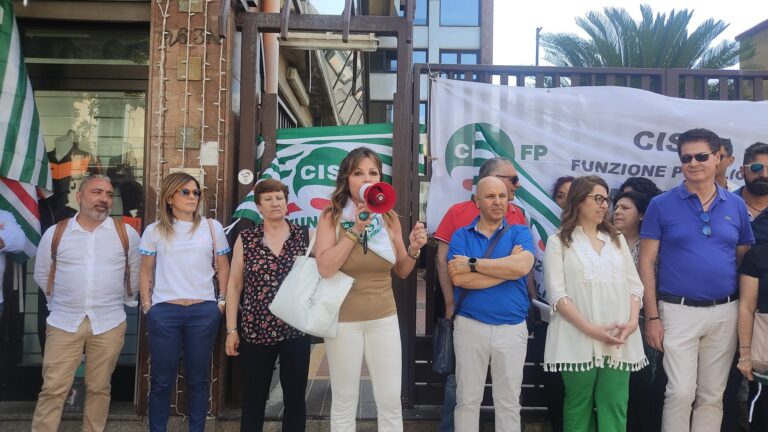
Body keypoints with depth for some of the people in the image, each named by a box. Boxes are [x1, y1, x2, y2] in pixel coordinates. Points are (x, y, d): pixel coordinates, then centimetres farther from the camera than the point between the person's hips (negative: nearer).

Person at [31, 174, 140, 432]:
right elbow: (42, 274, 15)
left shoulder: (126, 233, 0)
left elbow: (137, 273, 13)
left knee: (99, 388, 9)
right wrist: (58, 301, 15)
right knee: (53, 389, 2)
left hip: (109, 324, 0)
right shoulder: (55, 233, 1)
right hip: (64, 323, 0)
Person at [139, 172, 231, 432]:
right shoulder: (154, 231, 6)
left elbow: (222, 267, 11)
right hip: (164, 312, 0)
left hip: (204, 311, 1)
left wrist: (223, 300, 5)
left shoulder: (212, 228, 7)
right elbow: (146, 272, 10)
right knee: (162, 379, 5)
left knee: (198, 378, 8)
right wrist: (147, 305, 3)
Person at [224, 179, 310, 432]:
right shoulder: (246, 239, 2)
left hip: (296, 329, 0)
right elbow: (234, 285, 4)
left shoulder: (303, 235, 2)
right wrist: (232, 329, 1)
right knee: (253, 398, 11)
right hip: (256, 331, 0)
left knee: (295, 397, 8)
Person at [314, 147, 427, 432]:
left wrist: (414, 249, -9)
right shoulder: (331, 217, -7)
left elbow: (401, 271, 11)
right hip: (344, 320, -3)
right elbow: (325, 268, -20)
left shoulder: (390, 218, 2)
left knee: (390, 402, 7)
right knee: (344, 402, 9)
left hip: (384, 319, 3)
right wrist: (355, 230, -21)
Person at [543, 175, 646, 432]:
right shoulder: (558, 242, 3)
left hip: (619, 340, 3)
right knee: (579, 409, 5)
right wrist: (590, 329, -15)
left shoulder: (617, 239, 18)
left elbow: (634, 285, 12)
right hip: (579, 340, -3)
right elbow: (557, 295, -6)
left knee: (615, 410, -1)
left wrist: (632, 321, -6)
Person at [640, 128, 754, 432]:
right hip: (678, 311, -3)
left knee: (712, 396, 11)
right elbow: (646, 262, -4)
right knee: (680, 393, -3)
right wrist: (652, 316, -8)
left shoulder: (736, 206, 6)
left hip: (725, 312, 3)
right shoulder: (661, 205, -3)